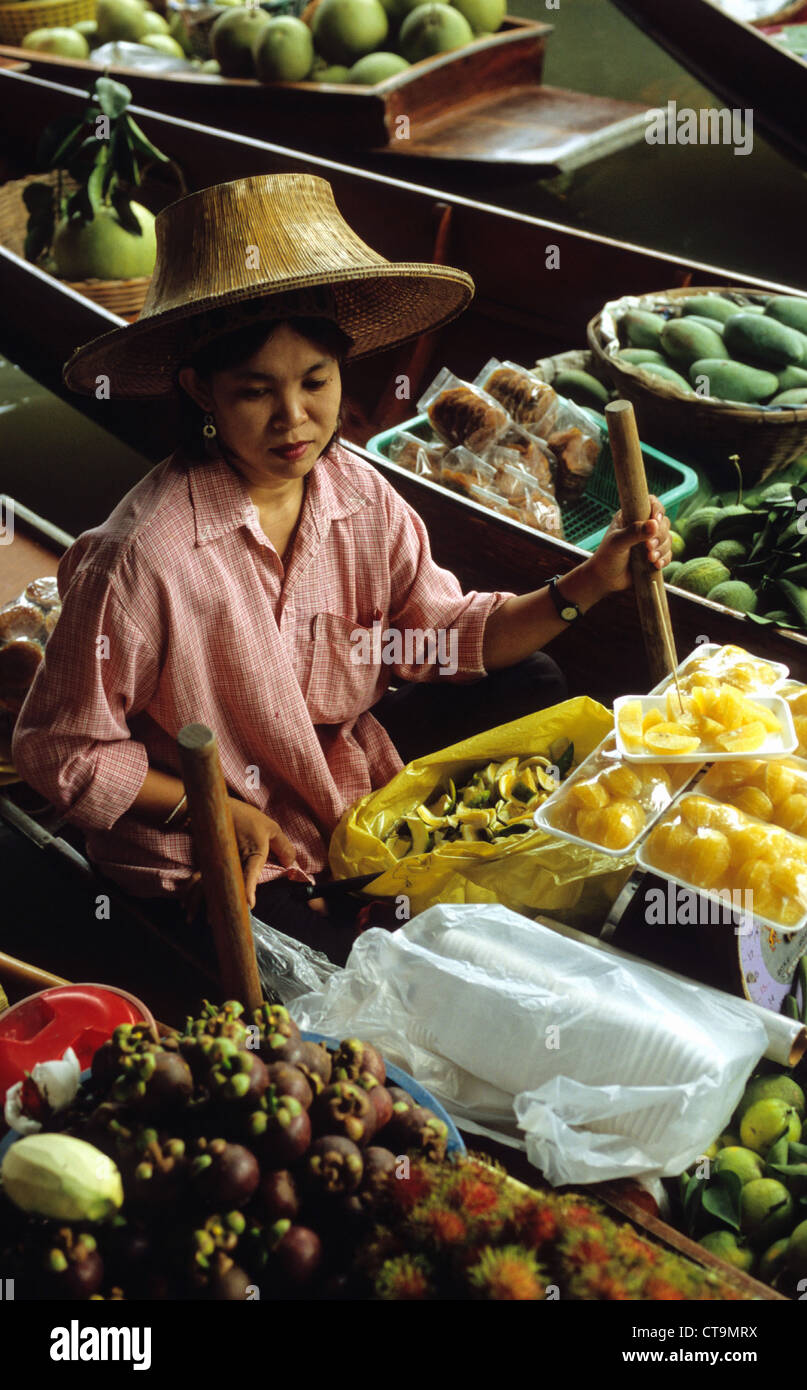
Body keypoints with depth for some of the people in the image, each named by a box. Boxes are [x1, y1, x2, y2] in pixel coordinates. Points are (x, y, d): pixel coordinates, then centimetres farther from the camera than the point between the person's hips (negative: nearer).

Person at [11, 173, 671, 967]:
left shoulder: (359, 497, -10)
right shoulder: (143, 557, -29)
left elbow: (448, 634, -1)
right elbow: (57, 750, -18)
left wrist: (587, 583, -13)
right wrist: (215, 812, -23)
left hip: (345, 766, 7)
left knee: (530, 689, 5)